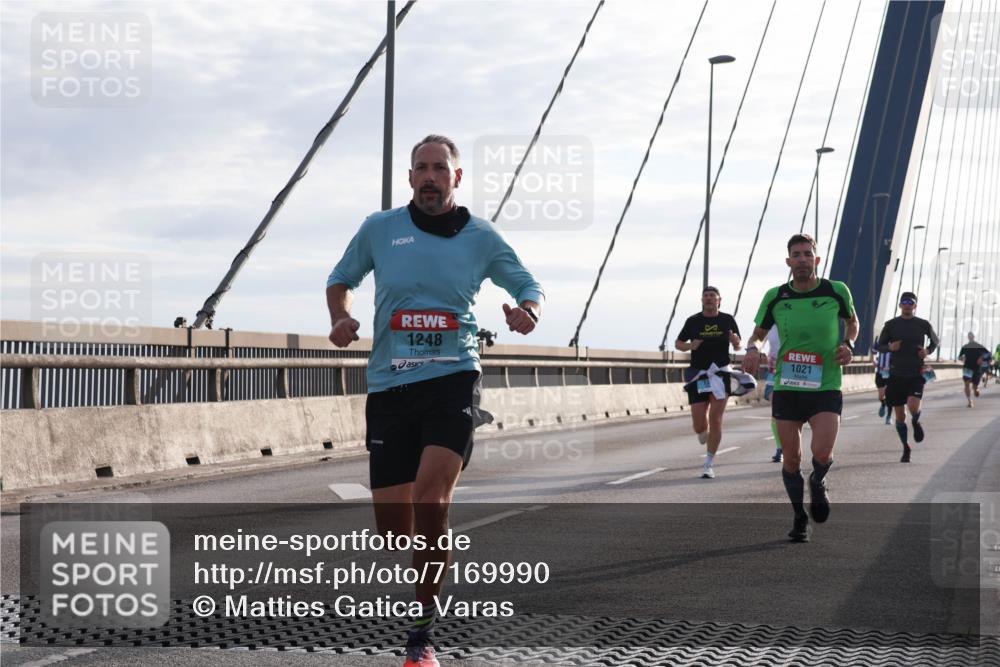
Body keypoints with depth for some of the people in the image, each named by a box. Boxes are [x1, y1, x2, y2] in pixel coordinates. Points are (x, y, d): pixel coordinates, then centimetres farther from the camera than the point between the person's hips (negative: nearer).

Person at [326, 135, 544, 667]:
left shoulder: (481, 237, 5)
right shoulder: (379, 229, 6)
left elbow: (529, 286, 18)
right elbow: (341, 279, 21)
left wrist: (527, 311, -6)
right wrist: (340, 317, 0)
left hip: (453, 378, -2)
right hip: (389, 383, 2)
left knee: (430, 500, -22)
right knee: (392, 526, 1)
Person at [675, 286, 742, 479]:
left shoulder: (727, 320, 4)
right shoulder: (693, 321, 4)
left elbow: (737, 347, 12)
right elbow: (678, 343, 12)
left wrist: (735, 341, -12)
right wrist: (690, 346, -10)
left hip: (721, 373, -1)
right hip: (698, 375, 1)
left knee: (715, 420, -9)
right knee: (699, 426, -3)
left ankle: (709, 464, 1)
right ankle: (704, 435, 36)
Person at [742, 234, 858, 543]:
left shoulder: (836, 291, -2)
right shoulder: (775, 297, 0)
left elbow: (853, 321, 17)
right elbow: (758, 332, 13)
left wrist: (848, 345, -2)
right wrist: (752, 349, -9)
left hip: (826, 387, -1)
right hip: (786, 388, 2)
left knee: (822, 454, -17)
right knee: (792, 459, 4)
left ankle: (818, 484, 19)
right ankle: (799, 517, 24)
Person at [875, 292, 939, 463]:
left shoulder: (923, 325, 3)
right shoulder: (891, 325, 1)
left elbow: (936, 341, 19)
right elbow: (878, 346, 7)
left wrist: (928, 350, -2)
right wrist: (890, 347, -14)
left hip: (916, 374, -1)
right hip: (896, 374, 1)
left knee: (913, 406, -24)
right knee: (900, 416, 4)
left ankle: (916, 422, 13)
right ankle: (906, 449, 24)